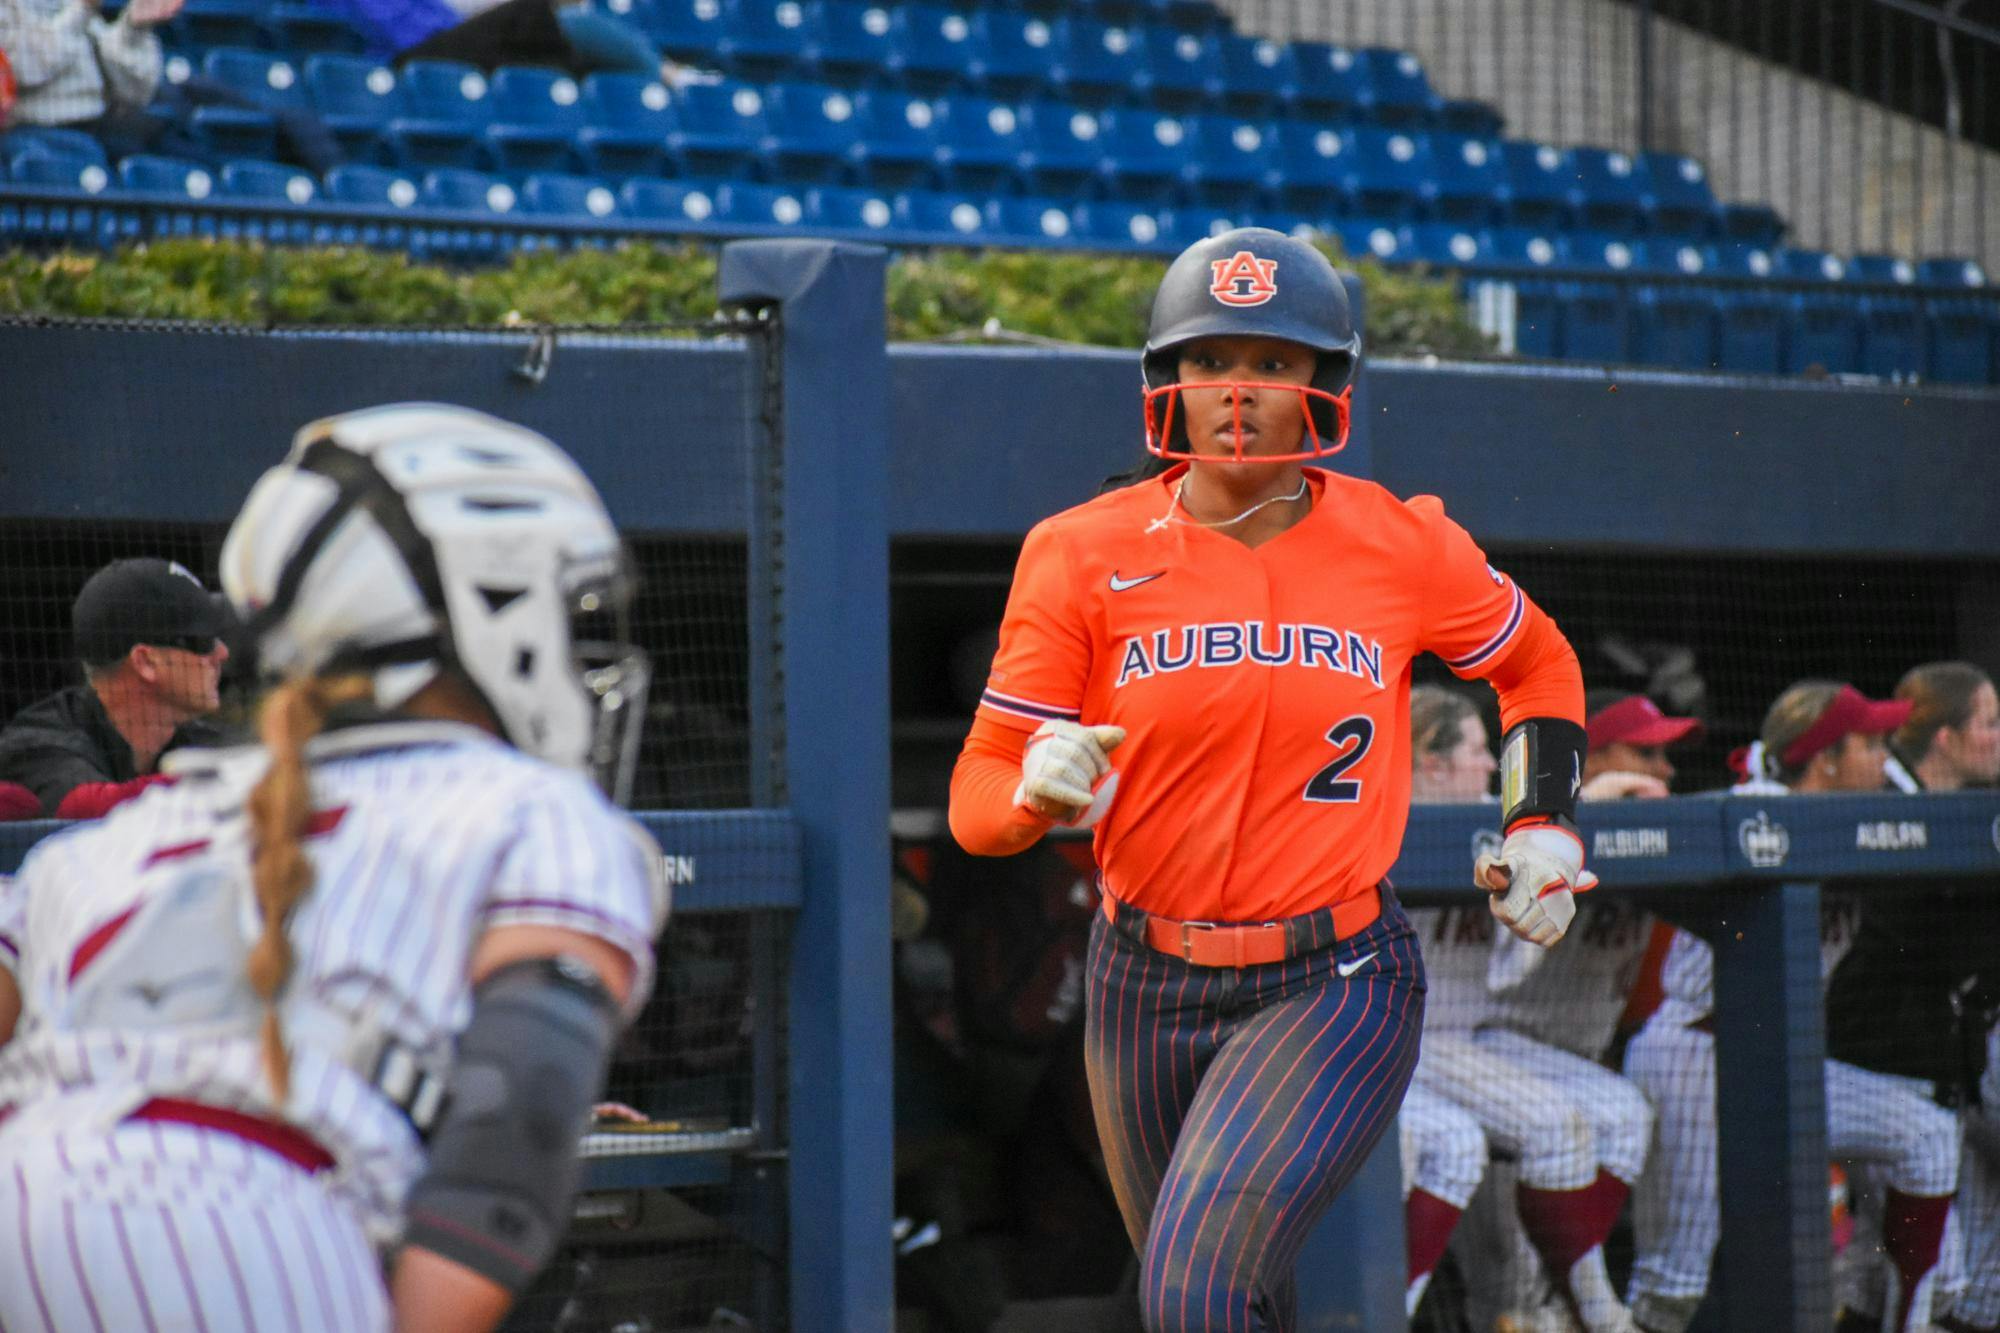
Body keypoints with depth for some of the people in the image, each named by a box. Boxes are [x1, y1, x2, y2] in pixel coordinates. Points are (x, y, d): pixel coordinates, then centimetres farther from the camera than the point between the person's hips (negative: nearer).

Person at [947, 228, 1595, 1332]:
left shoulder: (1402, 547, -3)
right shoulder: (1083, 554, -4)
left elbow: (1539, 662, 18)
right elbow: (977, 801, -5)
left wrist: (1542, 828, 7)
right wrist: (1038, 786, -26)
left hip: (1334, 991, -2)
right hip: (1145, 990, 3)